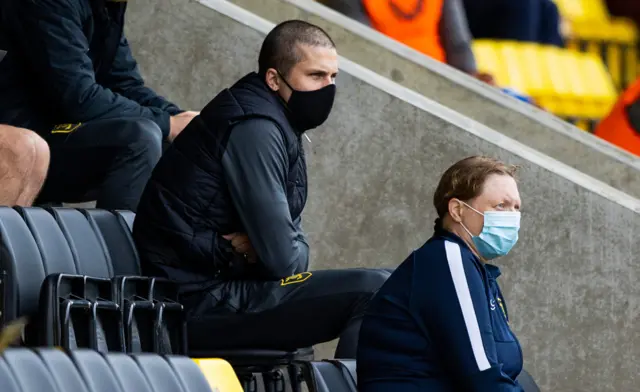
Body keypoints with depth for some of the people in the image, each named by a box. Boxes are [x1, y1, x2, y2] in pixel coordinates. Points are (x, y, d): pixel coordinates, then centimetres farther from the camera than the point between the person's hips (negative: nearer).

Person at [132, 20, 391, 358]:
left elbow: (294, 245, 14)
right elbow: (282, 258, -22)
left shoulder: (280, 126, 15)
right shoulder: (253, 127, -16)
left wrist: (260, 251, -7)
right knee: (373, 290, -21)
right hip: (200, 302, -11)